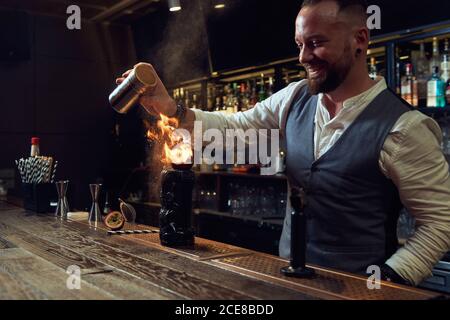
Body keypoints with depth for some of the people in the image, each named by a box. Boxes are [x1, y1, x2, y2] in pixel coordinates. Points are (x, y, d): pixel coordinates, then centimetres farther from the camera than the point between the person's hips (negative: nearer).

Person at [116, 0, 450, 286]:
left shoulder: (403, 128, -19)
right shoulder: (295, 98, -1)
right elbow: (234, 127, 4)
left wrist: (384, 282, -20)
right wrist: (171, 108, -9)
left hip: (351, 285, -5)